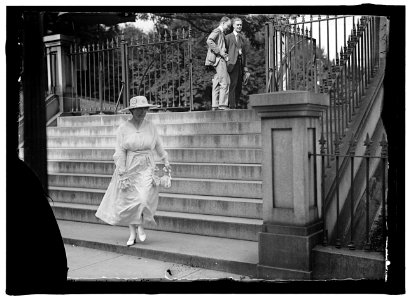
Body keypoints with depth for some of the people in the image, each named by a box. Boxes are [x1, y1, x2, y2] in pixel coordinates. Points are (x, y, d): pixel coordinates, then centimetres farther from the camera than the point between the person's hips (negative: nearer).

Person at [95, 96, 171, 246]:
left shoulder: (150, 126, 2)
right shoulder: (123, 128, -5)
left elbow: (158, 145, 18)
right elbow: (120, 153, -5)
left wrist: (165, 161, 28)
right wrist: (121, 174, -10)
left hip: (146, 168, 0)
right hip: (129, 169, 0)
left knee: (144, 199, -16)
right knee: (129, 201, 6)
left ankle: (141, 226, 11)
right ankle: (132, 234, 23)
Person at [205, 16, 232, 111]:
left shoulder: (221, 33, 26)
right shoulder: (217, 31, -4)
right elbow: (209, 41, -21)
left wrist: (224, 54, 15)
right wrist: (220, 51, -21)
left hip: (220, 59, 10)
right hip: (218, 59, -10)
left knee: (217, 84, 6)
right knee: (225, 82, -13)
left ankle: (215, 105, 5)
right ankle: (222, 104, -16)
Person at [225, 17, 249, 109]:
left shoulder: (243, 38, 21)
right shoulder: (228, 37, 5)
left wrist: (246, 69, 15)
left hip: (241, 63, 6)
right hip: (232, 63, -6)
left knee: (239, 87, 4)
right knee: (233, 85, -14)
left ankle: (235, 105, 10)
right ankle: (232, 106, -15)